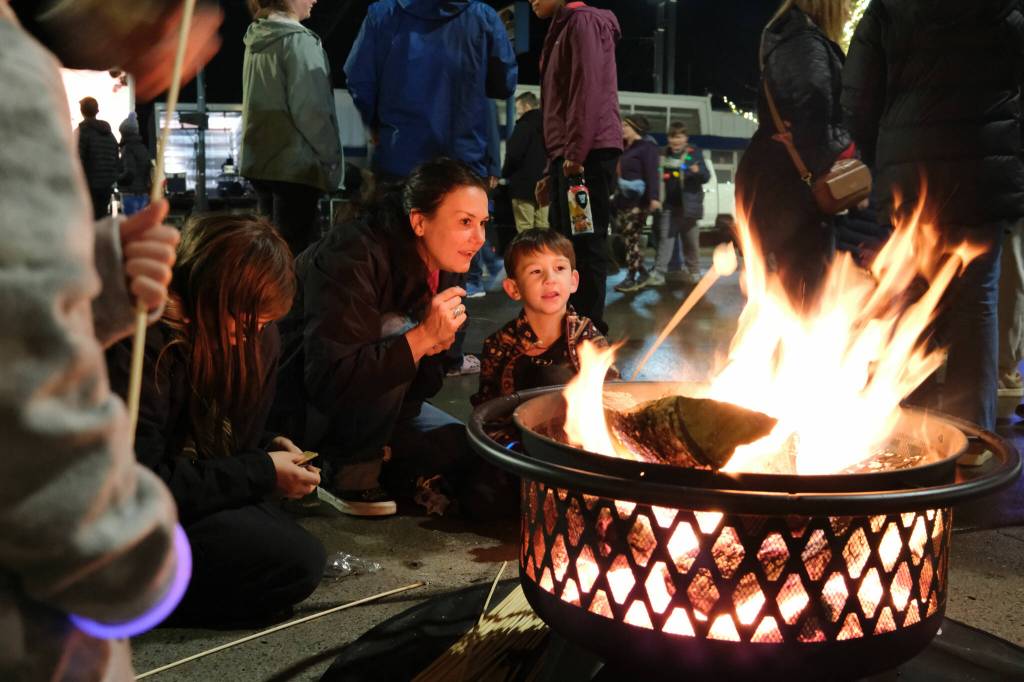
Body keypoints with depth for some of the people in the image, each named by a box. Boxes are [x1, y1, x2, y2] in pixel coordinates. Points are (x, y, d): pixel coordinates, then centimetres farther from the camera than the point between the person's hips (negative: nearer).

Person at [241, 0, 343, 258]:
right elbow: (309, 109, -17)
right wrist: (331, 158, -7)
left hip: (260, 160, 8)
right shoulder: (298, 40, -12)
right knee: (298, 250, -4)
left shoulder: (255, 39, 12)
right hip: (295, 165, -8)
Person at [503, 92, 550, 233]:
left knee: (525, 230, -6)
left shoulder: (525, 124, -7)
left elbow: (514, 154, -13)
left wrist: (505, 173, 1)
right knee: (543, 228, 5)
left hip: (524, 185, -7)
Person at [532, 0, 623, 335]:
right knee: (564, 242, 9)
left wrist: (576, 152, -21)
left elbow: (589, 89, -15)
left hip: (588, 153, -10)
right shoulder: (563, 30, 28)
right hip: (570, 156, 10)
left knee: (585, 241, -11)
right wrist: (553, 171, 23)